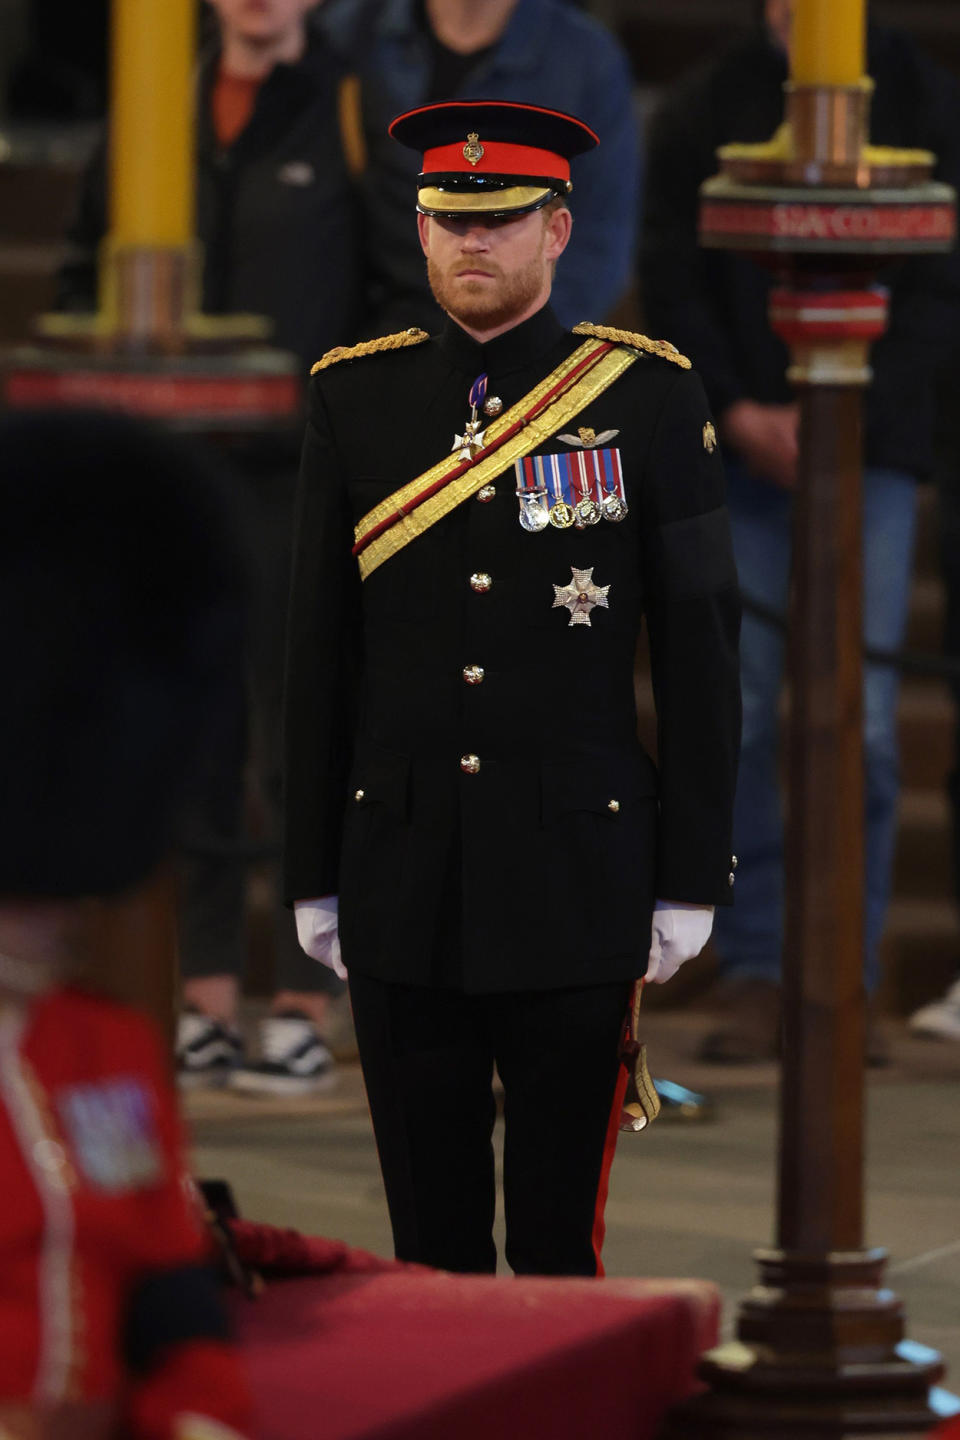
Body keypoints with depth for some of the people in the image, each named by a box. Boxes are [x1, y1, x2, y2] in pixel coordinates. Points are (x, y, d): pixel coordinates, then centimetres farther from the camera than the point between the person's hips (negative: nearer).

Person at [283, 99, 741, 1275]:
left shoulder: (648, 395, -1)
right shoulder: (355, 396, 5)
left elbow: (699, 651, 0)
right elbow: (319, 652, 9)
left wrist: (692, 877, -2)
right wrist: (313, 874, 7)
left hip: (576, 888, -2)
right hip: (402, 889, 2)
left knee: (560, 1236, 1)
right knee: (430, 1229, 7)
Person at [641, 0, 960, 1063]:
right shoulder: (704, 110, 8)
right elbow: (669, 281, 4)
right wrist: (737, 414, -9)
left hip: (870, 448, -1)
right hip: (735, 450, 1)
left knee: (858, 722, -6)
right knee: (737, 715, -4)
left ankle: (844, 976, 0)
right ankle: (752, 971, 3)